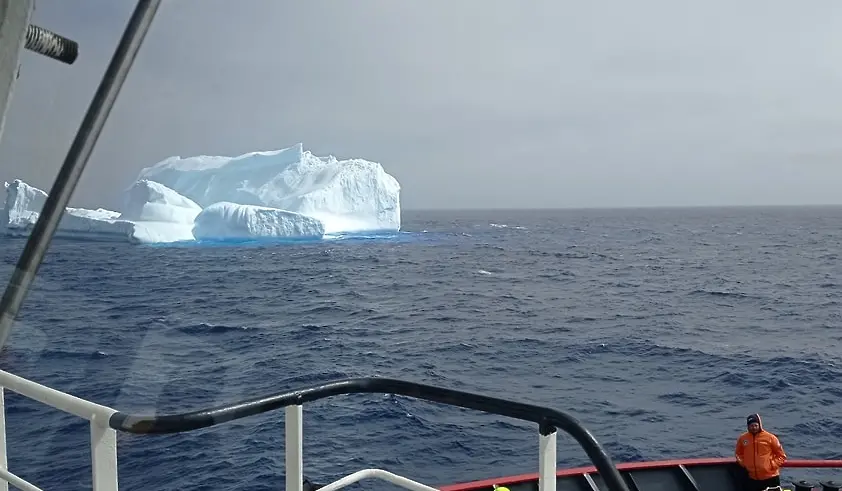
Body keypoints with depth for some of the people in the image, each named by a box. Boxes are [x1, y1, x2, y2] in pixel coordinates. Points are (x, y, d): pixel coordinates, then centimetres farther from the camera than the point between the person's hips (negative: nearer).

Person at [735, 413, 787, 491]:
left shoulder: (770, 437, -5)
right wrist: (742, 463, 3)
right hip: (752, 479, 2)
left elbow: (781, 456, 3)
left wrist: (772, 465, -10)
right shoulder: (742, 438, 2)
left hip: (770, 478, -2)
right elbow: (738, 453, 20)